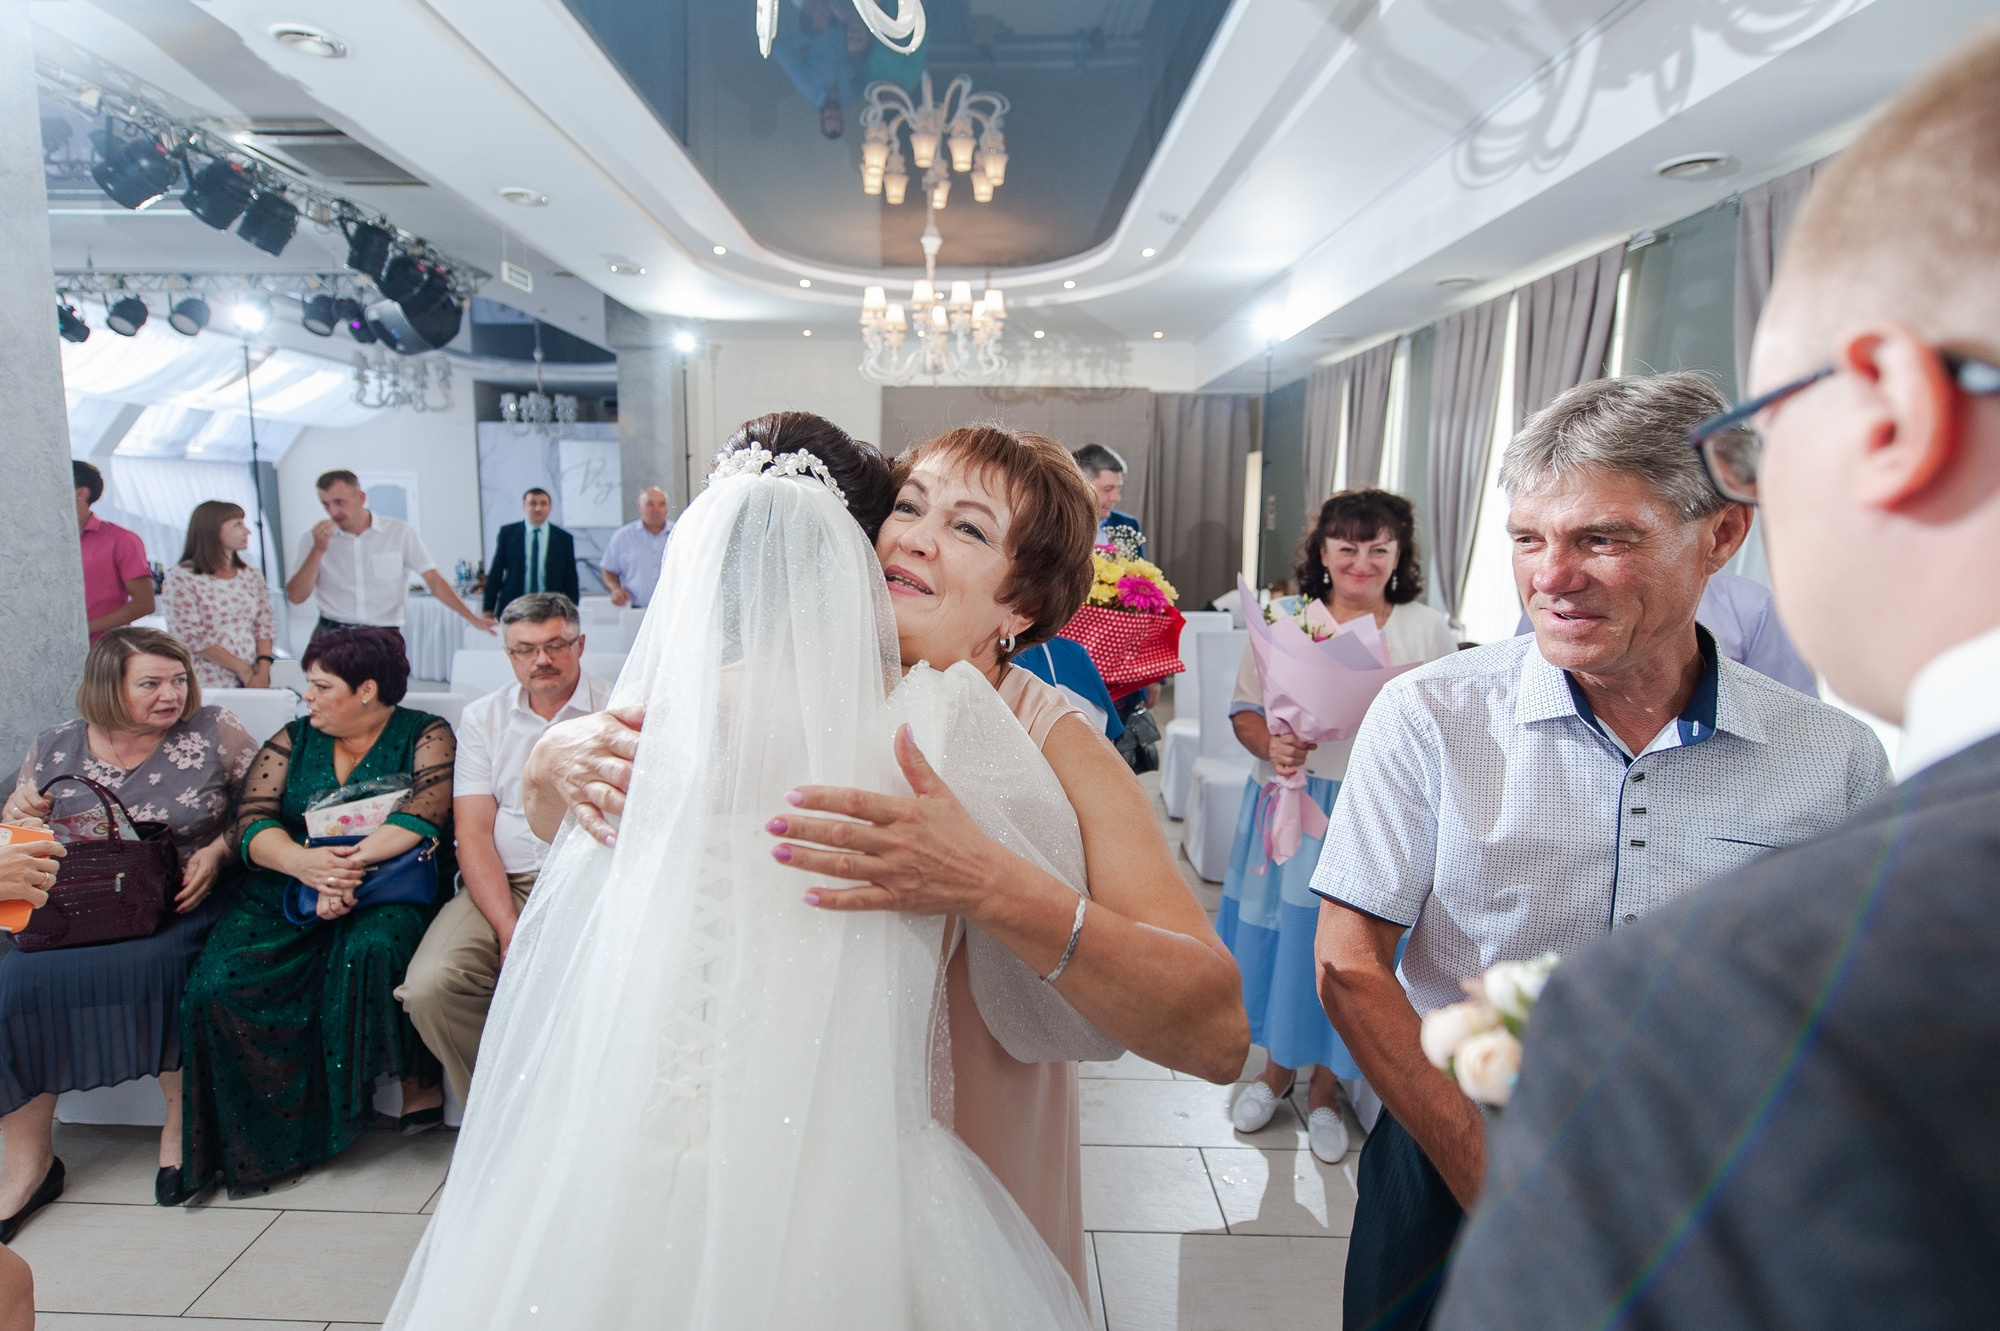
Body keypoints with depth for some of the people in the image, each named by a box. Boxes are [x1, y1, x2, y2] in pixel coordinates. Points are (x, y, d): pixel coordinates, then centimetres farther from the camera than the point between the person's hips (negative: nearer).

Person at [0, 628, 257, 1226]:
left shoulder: (214, 733, 2)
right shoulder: (55, 748, 10)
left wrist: (217, 851, -13)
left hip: (180, 903, -3)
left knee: (148, 962, -32)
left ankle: (181, 1115, -10)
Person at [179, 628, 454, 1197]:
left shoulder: (425, 736, 4)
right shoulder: (292, 741, 15)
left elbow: (421, 815, -12)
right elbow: (251, 821, 2)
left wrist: (346, 870, -25)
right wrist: (304, 862, -20)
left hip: (387, 890, -4)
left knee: (375, 946, -35)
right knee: (218, 982, -21)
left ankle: (418, 1079, -16)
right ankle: (264, 1132, -6)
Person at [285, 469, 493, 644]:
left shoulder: (400, 532, 2)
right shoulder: (316, 538, 6)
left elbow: (433, 580, -2)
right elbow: (296, 597, 1)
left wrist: (471, 617, -12)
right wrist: (318, 550, -10)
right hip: (332, 635, 1)